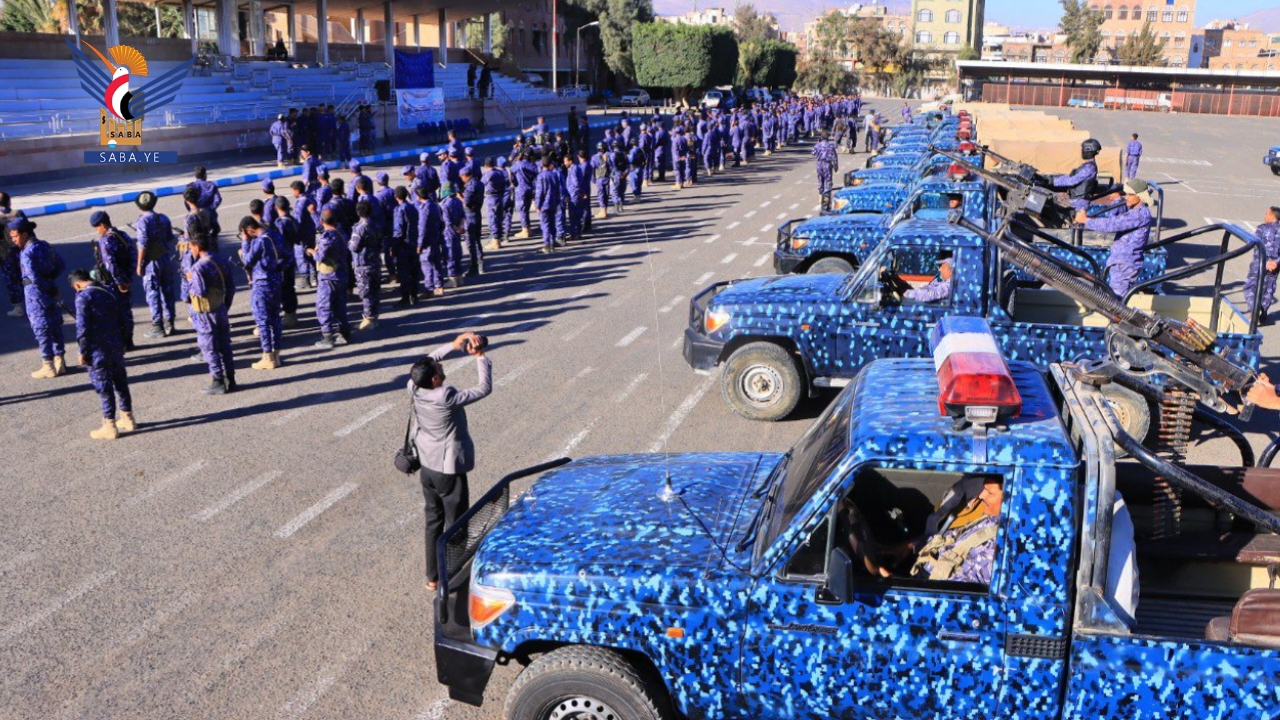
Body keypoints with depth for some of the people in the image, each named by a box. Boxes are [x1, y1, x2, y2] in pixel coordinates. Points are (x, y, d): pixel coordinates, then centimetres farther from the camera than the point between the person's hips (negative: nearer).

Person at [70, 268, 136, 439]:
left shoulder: (83, 297, -12)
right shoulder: (108, 292, 10)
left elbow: (82, 327, -15)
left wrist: (83, 352, -7)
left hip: (98, 350, -7)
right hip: (116, 347, 7)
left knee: (104, 387, 0)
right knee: (120, 382, 16)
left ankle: (109, 427, 6)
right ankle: (128, 419, 26)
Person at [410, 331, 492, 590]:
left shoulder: (414, 390, -10)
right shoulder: (447, 398, -28)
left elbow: (426, 362, 7)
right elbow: (484, 389, -20)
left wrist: (453, 346, 2)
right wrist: (480, 356, -13)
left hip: (427, 468, 7)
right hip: (449, 471, -7)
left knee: (433, 522, 19)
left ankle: (433, 577, 30)